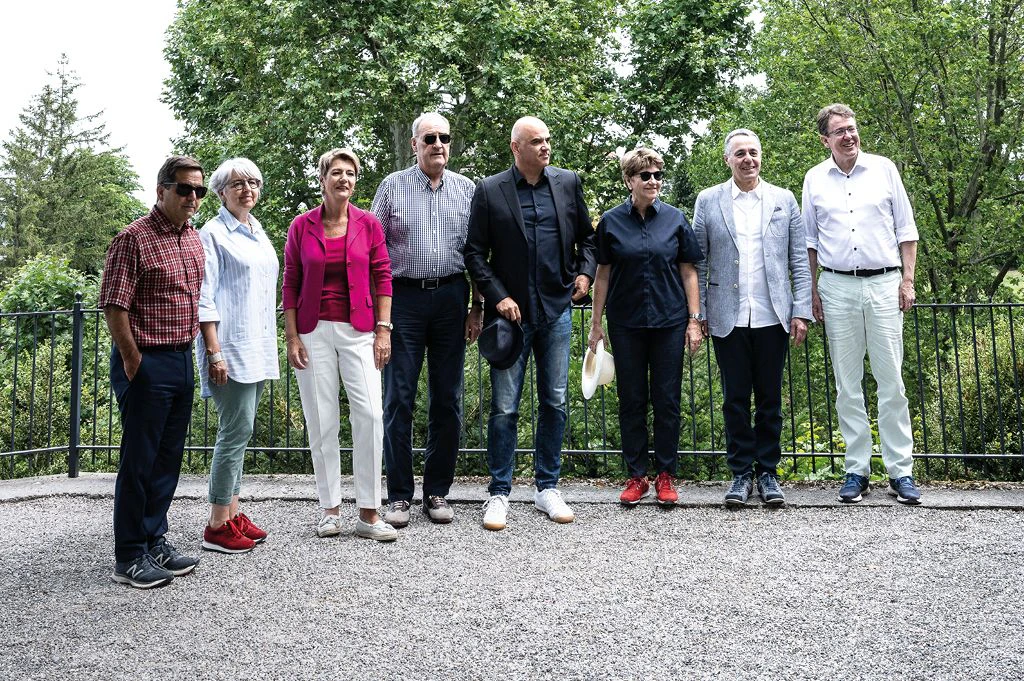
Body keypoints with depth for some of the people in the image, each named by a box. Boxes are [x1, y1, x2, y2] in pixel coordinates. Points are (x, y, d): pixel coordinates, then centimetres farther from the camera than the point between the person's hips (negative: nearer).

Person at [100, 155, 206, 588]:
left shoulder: (194, 239, 13)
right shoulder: (134, 237, -11)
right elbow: (113, 306, -15)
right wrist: (132, 362, -13)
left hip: (182, 360, 8)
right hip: (147, 363, -8)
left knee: (168, 458, 13)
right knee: (139, 461, 0)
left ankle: (154, 541, 26)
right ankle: (129, 557, 10)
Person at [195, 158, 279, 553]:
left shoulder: (258, 232, 17)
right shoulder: (213, 234, -6)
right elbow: (204, 298, -11)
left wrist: (271, 345, 20)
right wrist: (214, 352, -18)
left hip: (258, 349, 8)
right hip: (230, 349, -8)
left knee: (238, 432, 11)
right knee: (236, 431, -8)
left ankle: (232, 514, 19)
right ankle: (217, 526, 0)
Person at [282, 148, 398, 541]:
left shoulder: (368, 224, 3)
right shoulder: (301, 226, 3)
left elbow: (382, 277, 4)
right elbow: (290, 284, 5)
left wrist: (383, 329, -2)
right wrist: (291, 337, 0)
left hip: (358, 331, 0)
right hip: (314, 331, 0)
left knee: (370, 413, -10)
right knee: (321, 420, 3)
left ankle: (368, 512, 0)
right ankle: (330, 509, 15)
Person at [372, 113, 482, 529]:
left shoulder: (467, 189, 9)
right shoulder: (393, 186, 5)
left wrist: (477, 306, 6)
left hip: (451, 298, 2)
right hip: (404, 296, -2)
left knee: (447, 400, 5)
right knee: (398, 398, -1)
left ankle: (437, 491, 16)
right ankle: (399, 494, 8)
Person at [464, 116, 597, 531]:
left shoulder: (568, 182, 8)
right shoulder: (489, 190, -1)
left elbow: (586, 235, 17)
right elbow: (475, 252, -1)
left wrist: (585, 271, 0)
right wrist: (498, 296, -10)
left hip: (556, 310, 3)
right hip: (511, 310, -3)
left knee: (555, 402, 8)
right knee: (504, 408, 0)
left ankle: (547, 488, 21)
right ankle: (499, 494, 11)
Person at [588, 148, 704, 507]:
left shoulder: (675, 218, 2)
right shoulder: (611, 221, 1)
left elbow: (688, 272, 4)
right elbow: (603, 274, 5)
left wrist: (694, 321, -1)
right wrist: (596, 323, 4)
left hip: (670, 321, 0)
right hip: (626, 323, 0)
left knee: (667, 400, 4)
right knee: (631, 400, 6)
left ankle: (665, 476, 16)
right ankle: (636, 476, 16)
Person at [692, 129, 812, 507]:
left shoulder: (784, 199, 8)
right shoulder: (708, 201, 6)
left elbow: (799, 260, 6)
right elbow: (698, 262, 4)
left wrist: (801, 311, -2)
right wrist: (698, 313, -1)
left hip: (772, 316, 1)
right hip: (728, 318, 0)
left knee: (770, 398, 7)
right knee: (735, 399, 5)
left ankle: (768, 472, 18)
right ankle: (741, 473, 15)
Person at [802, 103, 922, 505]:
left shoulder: (883, 169, 6)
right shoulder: (814, 179, 8)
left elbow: (906, 229, 7)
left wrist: (908, 280, 0)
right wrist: (812, 290, 8)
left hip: (884, 283, -1)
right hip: (837, 287, 1)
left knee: (891, 382, -1)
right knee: (847, 385, 4)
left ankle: (901, 471, 6)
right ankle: (857, 470, 12)